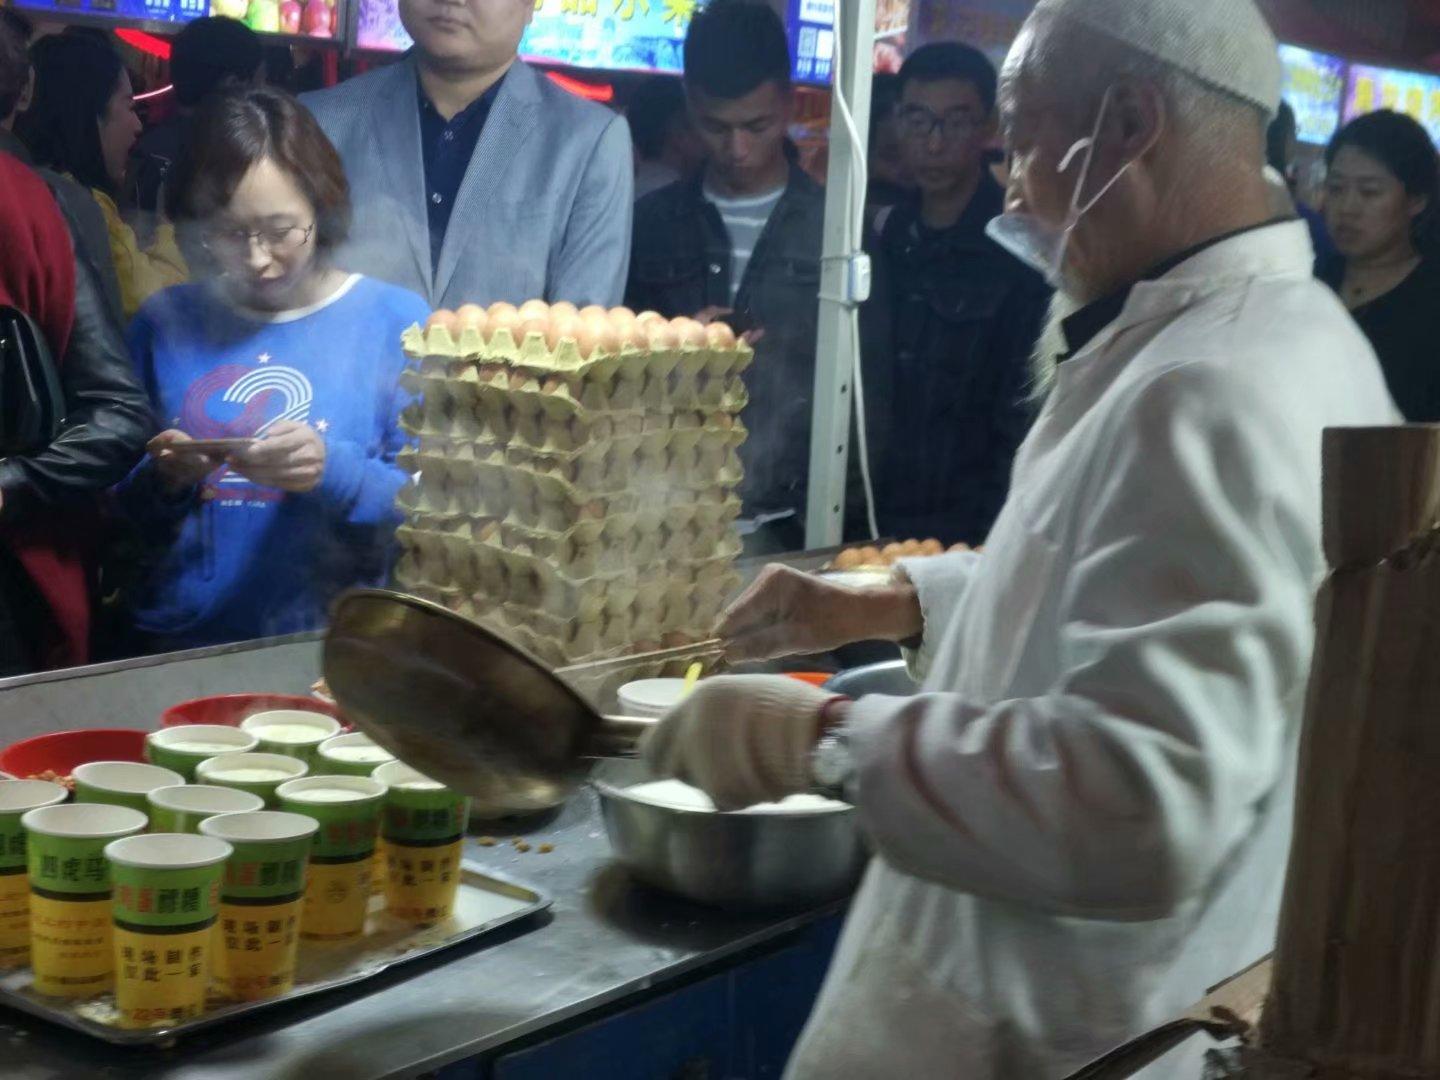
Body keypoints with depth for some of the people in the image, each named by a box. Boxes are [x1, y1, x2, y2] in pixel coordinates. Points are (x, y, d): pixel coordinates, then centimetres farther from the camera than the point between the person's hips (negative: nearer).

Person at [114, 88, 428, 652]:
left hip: (337, 641, -2)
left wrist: (335, 472, -18)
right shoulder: (164, 324, 7)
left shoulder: (396, 320, 1)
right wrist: (163, 481, -8)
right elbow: (119, 516, 12)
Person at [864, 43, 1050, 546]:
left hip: (963, 533, -5)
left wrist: (988, 537, -14)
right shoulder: (883, 239, 9)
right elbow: (860, 395, 13)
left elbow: (1022, 422, -9)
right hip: (867, 519, 5)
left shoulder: (1024, 254, -8)